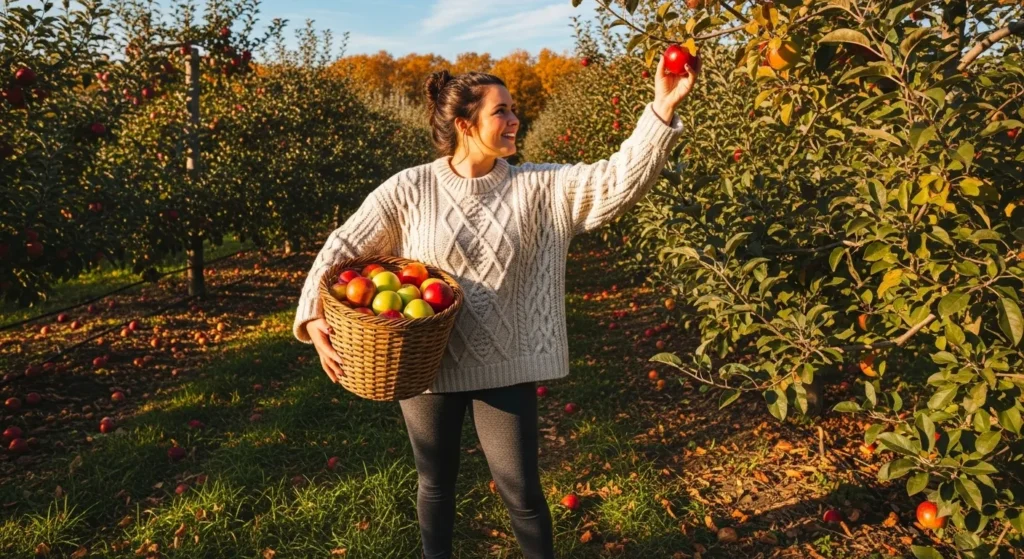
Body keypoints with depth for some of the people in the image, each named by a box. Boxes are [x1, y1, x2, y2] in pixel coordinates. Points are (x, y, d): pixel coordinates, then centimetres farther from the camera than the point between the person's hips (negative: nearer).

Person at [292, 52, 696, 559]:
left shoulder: (538, 187, -5)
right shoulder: (409, 189, -9)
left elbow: (618, 181, -15)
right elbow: (342, 247, -4)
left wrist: (662, 109, -25)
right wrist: (314, 316, -16)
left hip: (504, 366, 1)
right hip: (426, 364, 0)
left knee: (522, 491, 10)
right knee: (436, 484, 20)